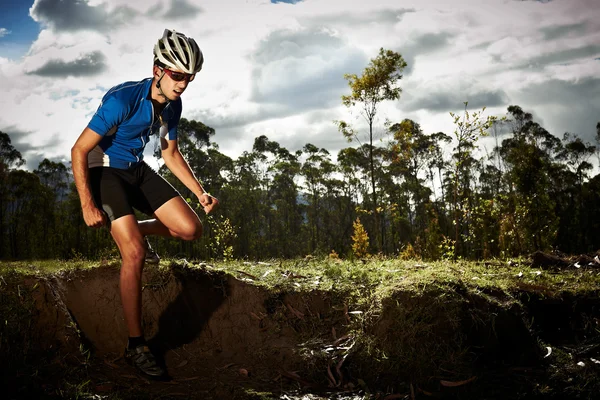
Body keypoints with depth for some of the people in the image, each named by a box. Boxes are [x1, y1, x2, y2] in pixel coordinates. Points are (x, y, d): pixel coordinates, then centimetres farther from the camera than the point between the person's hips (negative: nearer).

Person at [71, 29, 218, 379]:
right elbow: (79, 151, -23)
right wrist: (88, 206, -26)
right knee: (134, 253, -20)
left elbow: (171, 153, 8)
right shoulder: (123, 100, -28)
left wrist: (200, 192, -4)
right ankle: (137, 346, -8)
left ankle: (137, 230, 24)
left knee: (191, 229, -8)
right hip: (105, 170, -6)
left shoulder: (173, 105, -6)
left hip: (137, 169, 6)